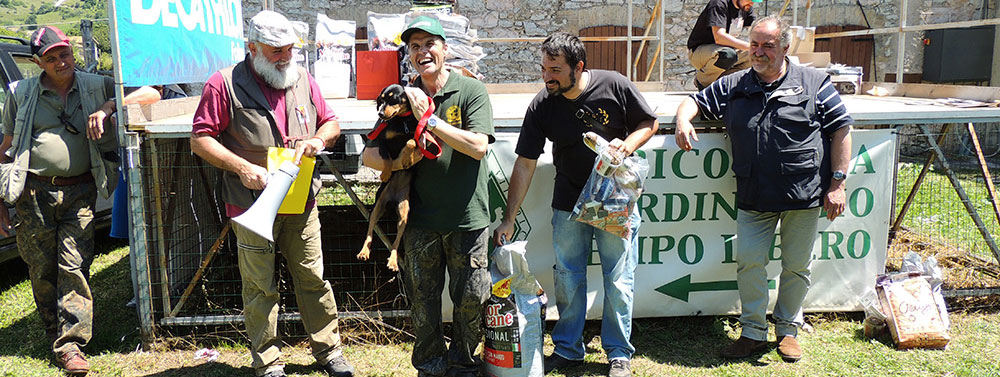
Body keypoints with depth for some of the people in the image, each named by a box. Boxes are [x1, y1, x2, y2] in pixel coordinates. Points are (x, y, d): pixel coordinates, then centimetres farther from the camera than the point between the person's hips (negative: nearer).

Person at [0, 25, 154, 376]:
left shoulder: (96, 86, 6)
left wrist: (108, 107, -11)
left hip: (79, 193, -1)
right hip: (33, 193, 1)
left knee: (74, 265, -8)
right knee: (41, 269, 8)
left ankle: (70, 344, -4)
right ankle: (55, 333, 27)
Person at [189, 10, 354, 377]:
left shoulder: (303, 79, 10)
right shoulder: (225, 83, -5)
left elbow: (331, 122, 18)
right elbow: (200, 139, -6)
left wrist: (319, 139, -4)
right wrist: (242, 167, -18)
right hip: (253, 206, -4)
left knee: (314, 279, 11)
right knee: (260, 288, 6)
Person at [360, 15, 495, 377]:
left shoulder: (472, 91, -3)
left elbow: (478, 146, -17)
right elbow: (369, 154, 7)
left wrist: (429, 119, -16)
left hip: (467, 216, -2)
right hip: (420, 218, 2)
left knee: (471, 299, 7)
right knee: (423, 300, 11)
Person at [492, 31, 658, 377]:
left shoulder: (614, 86, -13)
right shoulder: (541, 106, -9)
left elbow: (650, 122, 1)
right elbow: (525, 164, -6)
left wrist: (628, 144, -21)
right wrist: (509, 218, -7)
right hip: (568, 205, 2)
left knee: (619, 281, 4)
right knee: (568, 279, 8)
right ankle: (567, 349, 27)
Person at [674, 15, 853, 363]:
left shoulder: (814, 83, 2)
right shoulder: (733, 87, 8)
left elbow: (841, 130, 3)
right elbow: (696, 101, 16)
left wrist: (837, 183, -3)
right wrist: (683, 119, -10)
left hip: (804, 193, -1)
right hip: (754, 198, 2)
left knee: (796, 266, 9)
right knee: (749, 262, 0)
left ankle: (788, 330, 29)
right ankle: (754, 333, 16)